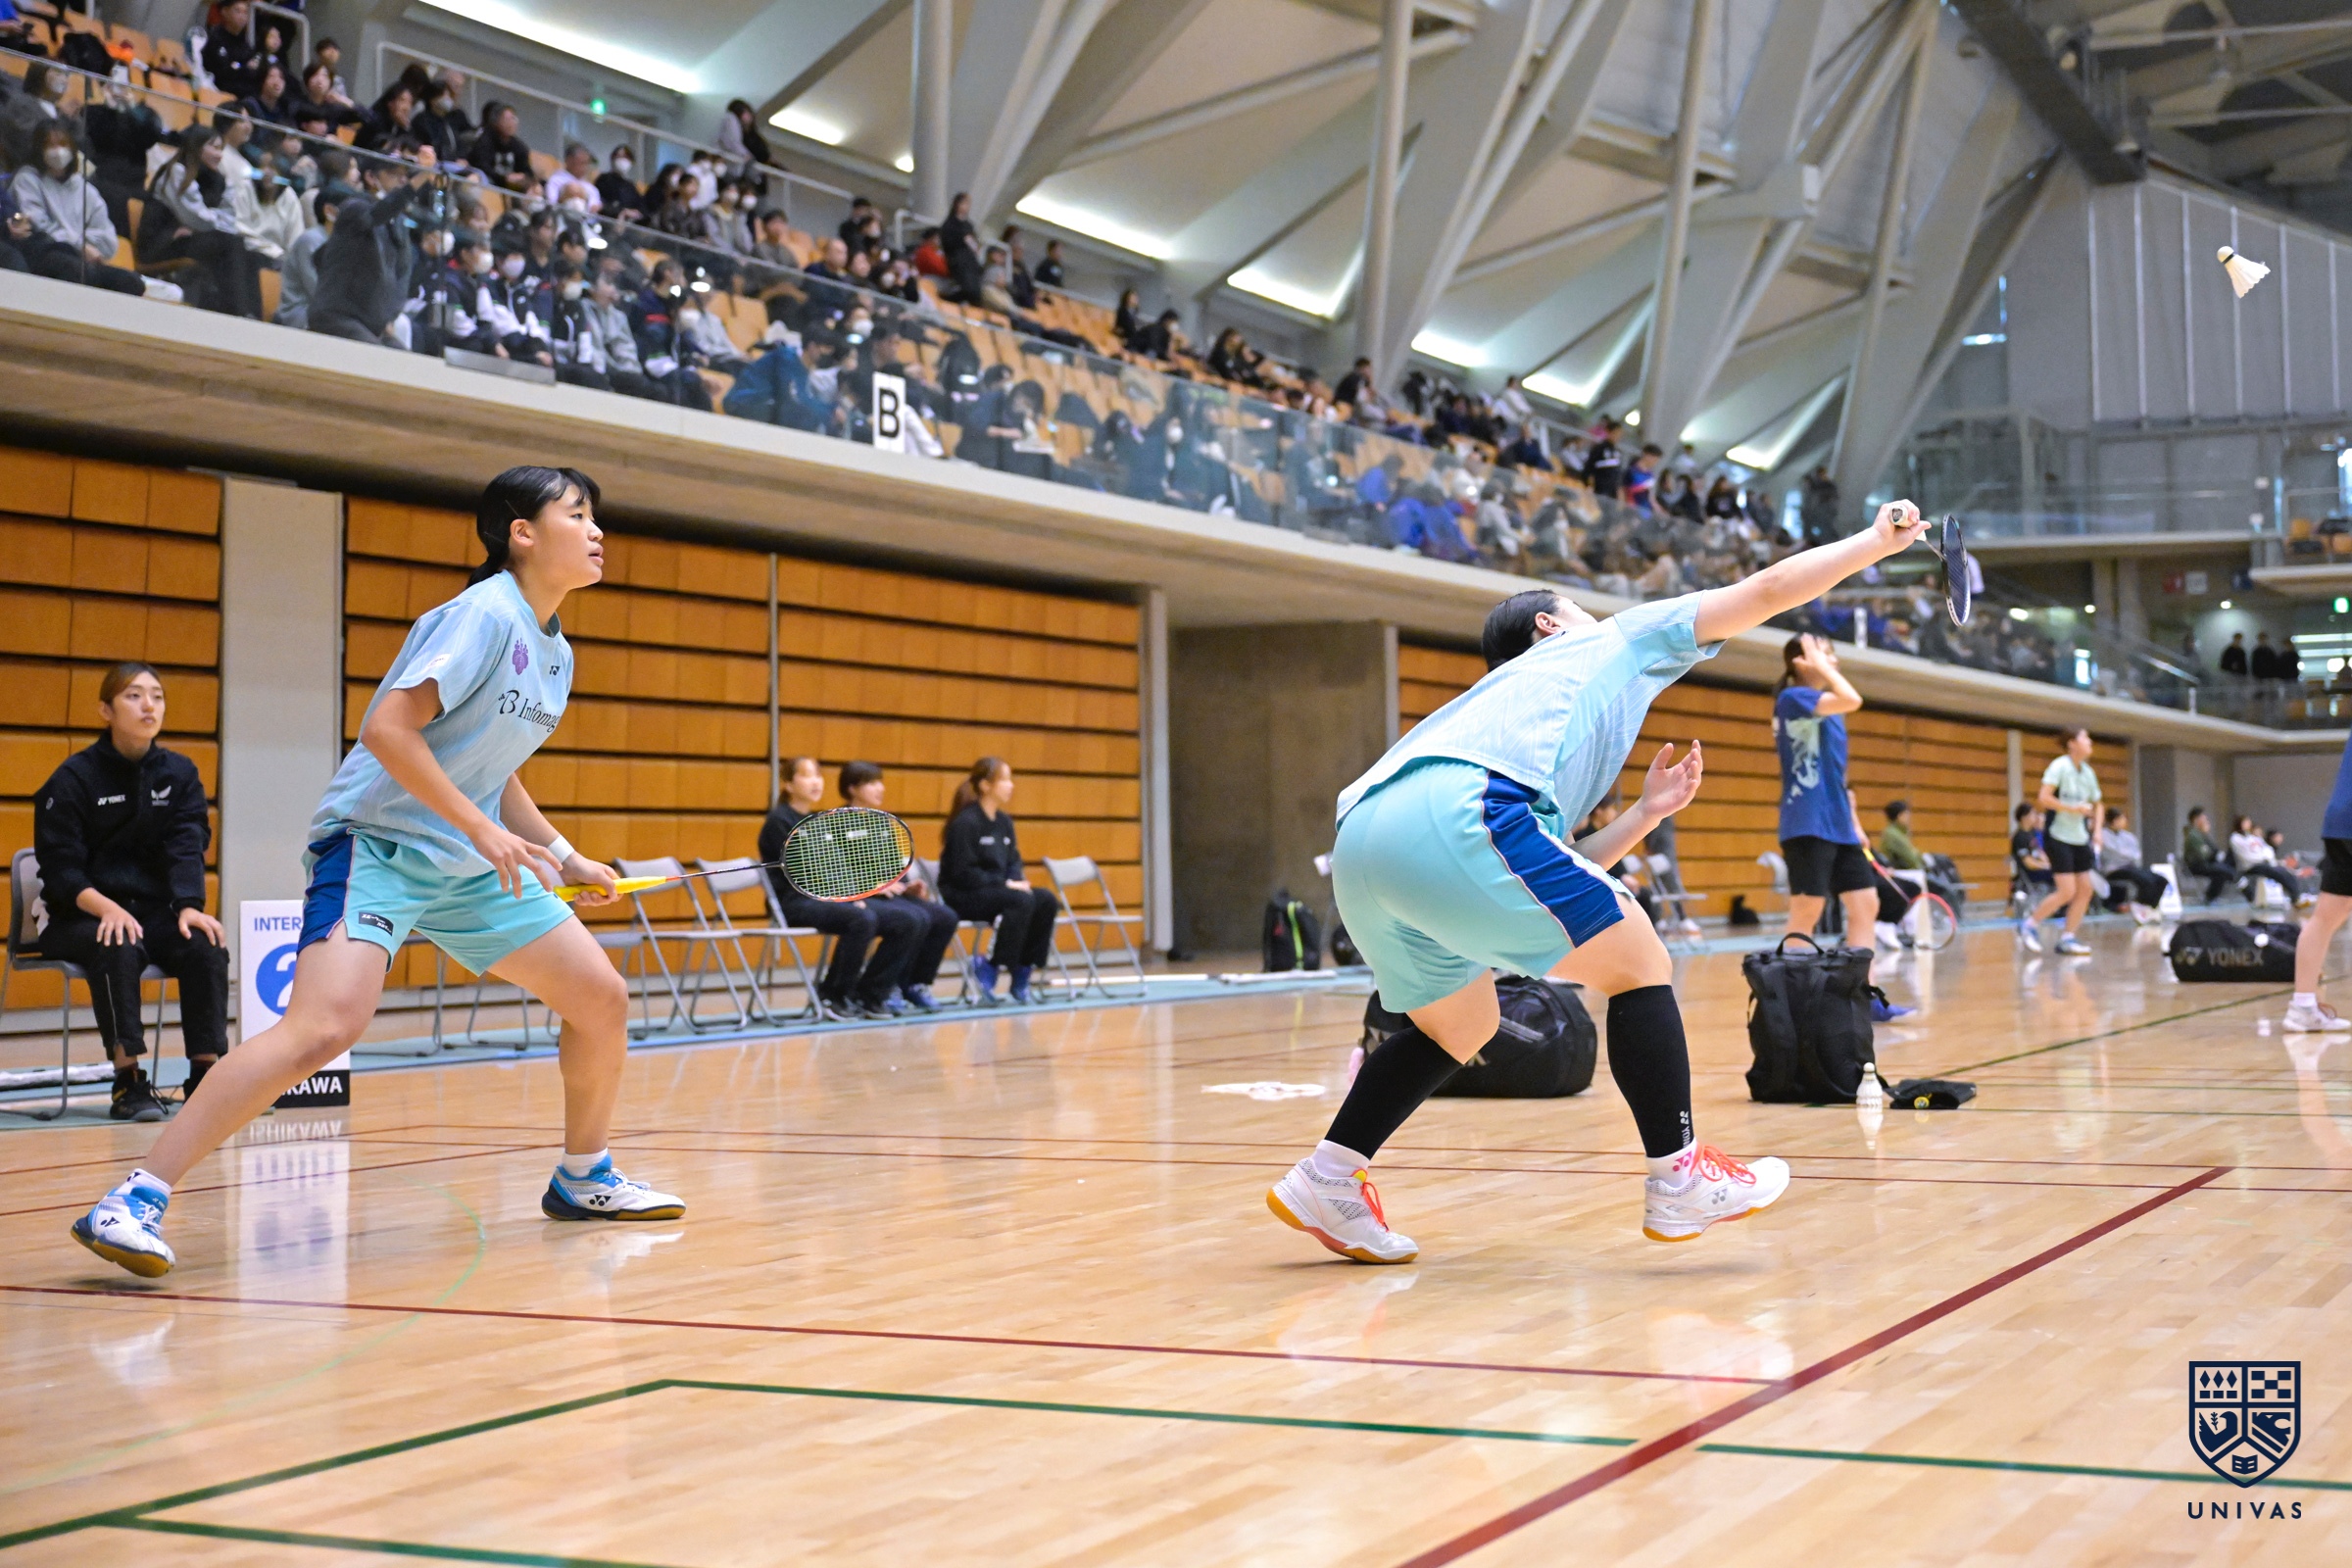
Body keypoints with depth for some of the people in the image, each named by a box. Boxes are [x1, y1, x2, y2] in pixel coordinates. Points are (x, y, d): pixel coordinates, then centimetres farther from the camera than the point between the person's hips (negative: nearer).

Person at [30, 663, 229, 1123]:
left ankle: (206, 1076, -20)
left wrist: (189, 907, -24)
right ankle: (129, 1084, -31)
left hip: (154, 912, 3)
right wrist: (107, 908, -29)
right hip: (81, 917, -3)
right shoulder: (73, 778, -5)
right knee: (119, 950, -36)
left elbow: (187, 848, -5)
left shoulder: (179, 773, 6)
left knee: (207, 948, -26)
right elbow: (59, 870, -10)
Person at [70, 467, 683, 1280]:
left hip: (471, 866, 9)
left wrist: (566, 858, 17)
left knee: (603, 999, 7)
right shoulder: (484, 614, -15)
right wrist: (481, 828, -24)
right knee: (325, 1026, -28)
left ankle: (582, 1178, 28)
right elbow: (387, 728, -23)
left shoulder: (555, 653, 12)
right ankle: (133, 1201, -24)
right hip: (376, 843, -9)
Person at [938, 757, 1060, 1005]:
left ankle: (1021, 975, -9)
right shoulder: (965, 822, -14)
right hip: (961, 895, -8)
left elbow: (1013, 863, 16)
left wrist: (1018, 882, -7)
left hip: (995, 891, 8)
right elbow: (963, 873, -18)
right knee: (1021, 901, -31)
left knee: (1046, 900, -15)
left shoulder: (1004, 821, 11)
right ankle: (989, 970, -20)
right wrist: (1005, 884, -20)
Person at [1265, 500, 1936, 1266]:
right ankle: (1680, 1177, 8)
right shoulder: (1614, 639, 27)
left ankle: (1326, 1181, 23)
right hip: (1450, 814, -8)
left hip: (1361, 843, 8)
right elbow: (1764, 591, 27)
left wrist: (1647, 812, 40)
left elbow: (1554, 888, 37)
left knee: (1461, 1027, 27)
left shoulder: (1514, 696, 41)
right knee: (1637, 963, 7)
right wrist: (1878, 539, 39)